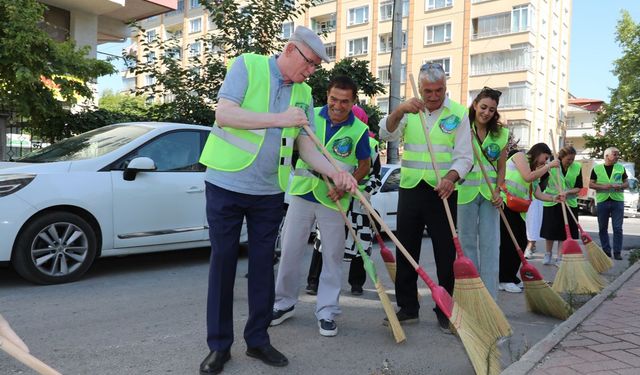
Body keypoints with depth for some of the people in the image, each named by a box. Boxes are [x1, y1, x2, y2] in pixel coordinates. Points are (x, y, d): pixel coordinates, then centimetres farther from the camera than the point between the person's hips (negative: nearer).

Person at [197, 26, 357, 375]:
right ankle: (219, 345, 17)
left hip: (269, 192, 4)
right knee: (223, 263, 4)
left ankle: (257, 339, 22)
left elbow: (306, 145, 5)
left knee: (263, 264, 8)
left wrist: (335, 173, -12)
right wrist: (279, 119, -20)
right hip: (226, 184, -4)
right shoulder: (247, 65, -5)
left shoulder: (303, 94, 7)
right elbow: (224, 114, -17)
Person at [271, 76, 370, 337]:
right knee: (289, 250, 8)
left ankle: (326, 312, 19)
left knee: (332, 257, 6)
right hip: (302, 194, 2)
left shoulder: (359, 130, -5)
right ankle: (284, 303, 24)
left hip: (333, 201, -1)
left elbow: (364, 165, 4)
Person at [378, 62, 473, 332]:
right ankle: (407, 308, 20)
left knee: (446, 254, 2)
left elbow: (464, 157, -6)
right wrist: (400, 111, -28)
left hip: (442, 192, -2)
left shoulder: (458, 113, -1)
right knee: (405, 251, 8)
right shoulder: (410, 111, 7)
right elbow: (386, 134, -10)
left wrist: (450, 177, -26)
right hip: (410, 189, 3)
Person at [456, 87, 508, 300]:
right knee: (467, 242, 6)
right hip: (466, 192, -2)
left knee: (490, 244, 0)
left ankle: (490, 296, 5)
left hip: (489, 194, 2)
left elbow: (501, 168, 10)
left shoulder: (501, 134, 6)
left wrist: (498, 191, -4)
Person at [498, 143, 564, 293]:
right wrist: (549, 166, -6)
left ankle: (511, 277, 19)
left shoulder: (534, 171, 23)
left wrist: (554, 198, -2)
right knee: (508, 241, -9)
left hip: (517, 209, 9)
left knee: (521, 242, 7)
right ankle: (503, 280, -1)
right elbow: (527, 177, -15)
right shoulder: (520, 156, 0)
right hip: (504, 202, -9)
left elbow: (538, 194, 14)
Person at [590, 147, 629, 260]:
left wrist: (620, 186, -11)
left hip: (618, 200, 0)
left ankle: (617, 252, 6)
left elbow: (626, 183, 11)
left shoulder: (621, 168, 8)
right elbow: (591, 184, 2)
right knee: (603, 228, 6)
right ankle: (606, 251, 17)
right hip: (602, 201, 0)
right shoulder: (597, 168, 3)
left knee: (618, 228, -2)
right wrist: (603, 187, -14)